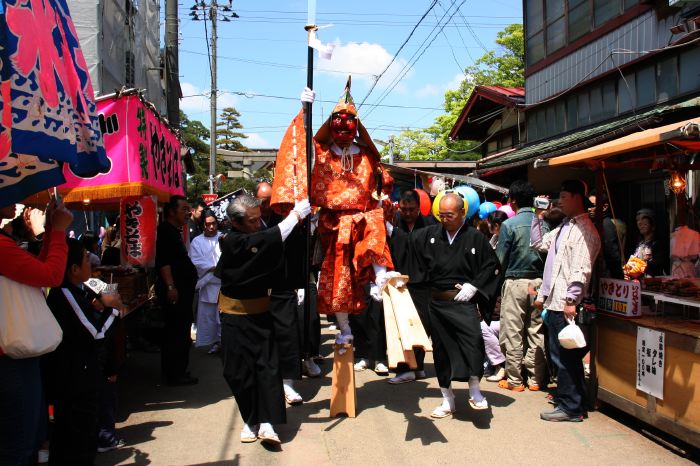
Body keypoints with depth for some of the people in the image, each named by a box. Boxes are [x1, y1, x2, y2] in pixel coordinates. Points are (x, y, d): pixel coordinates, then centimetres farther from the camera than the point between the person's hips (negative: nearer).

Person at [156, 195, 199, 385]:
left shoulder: (174, 232, 19)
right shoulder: (166, 231, -12)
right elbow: (163, 261, -22)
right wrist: (170, 286, -27)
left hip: (181, 289, 11)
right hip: (174, 290, -11)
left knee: (178, 332, 15)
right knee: (176, 332, -7)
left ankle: (174, 372, 24)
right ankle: (175, 374, -1)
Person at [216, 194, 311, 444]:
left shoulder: (258, 236, 0)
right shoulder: (232, 242, -19)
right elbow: (270, 239, -32)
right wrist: (295, 215, -27)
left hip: (261, 313, 5)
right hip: (236, 315, -4)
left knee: (268, 366, -1)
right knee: (241, 370, 4)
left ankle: (267, 422, 2)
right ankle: (251, 421, 20)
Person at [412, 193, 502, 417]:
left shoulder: (475, 238, -3)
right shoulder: (430, 234, 5)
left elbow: (492, 265, 0)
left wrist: (474, 285, -8)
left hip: (463, 300, -3)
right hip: (437, 301, 4)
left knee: (473, 339, -23)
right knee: (441, 349, 9)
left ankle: (474, 390, -1)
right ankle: (447, 400, 22)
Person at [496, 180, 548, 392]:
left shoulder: (509, 225, -10)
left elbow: (501, 259, -7)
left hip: (516, 281, -4)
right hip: (539, 281, 4)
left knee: (513, 333, 4)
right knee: (537, 331, 10)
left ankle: (515, 380, 10)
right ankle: (536, 378, 17)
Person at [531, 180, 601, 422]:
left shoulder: (584, 229, -12)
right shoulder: (564, 227, 18)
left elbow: (581, 268, -19)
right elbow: (538, 243, 29)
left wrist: (571, 300, -23)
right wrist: (538, 217, 22)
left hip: (565, 304, -9)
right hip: (553, 301, 9)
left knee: (565, 357, -2)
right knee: (562, 356, 14)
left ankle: (570, 408, 8)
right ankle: (574, 402, 25)